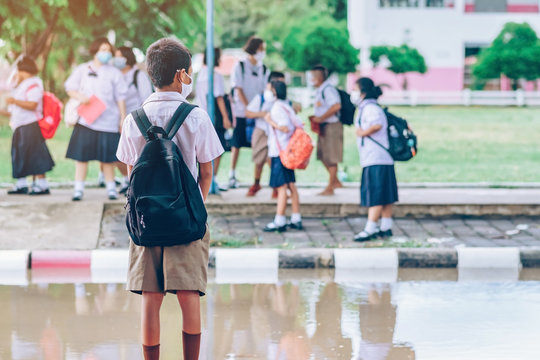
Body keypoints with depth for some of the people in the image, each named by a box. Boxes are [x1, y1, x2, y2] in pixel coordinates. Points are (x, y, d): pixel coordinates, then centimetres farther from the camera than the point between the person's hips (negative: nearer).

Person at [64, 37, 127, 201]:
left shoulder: (114, 73, 7)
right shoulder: (82, 70, 8)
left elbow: (120, 97, 7)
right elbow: (70, 88, 9)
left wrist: (123, 118, 3)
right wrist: (80, 97, -11)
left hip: (108, 120, 0)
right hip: (85, 120, 0)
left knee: (107, 157, 2)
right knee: (81, 154, -4)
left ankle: (111, 188, 14)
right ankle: (79, 189, 0)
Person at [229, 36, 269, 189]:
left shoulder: (264, 69, 10)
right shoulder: (240, 66, 0)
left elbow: (265, 90, 6)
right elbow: (238, 89, -5)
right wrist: (248, 107, -13)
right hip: (241, 112, -3)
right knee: (237, 144, 0)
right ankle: (232, 176, 7)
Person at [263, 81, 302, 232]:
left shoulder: (278, 108, -14)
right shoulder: (287, 106, 14)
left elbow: (286, 127, -22)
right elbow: (298, 125, 11)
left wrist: (271, 121, -14)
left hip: (279, 152, -9)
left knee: (281, 186, -9)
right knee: (291, 185, 10)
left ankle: (279, 221, -9)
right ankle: (296, 219, 12)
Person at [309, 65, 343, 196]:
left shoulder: (328, 89, -16)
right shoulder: (319, 90, 14)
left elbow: (336, 106, -27)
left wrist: (320, 118, -23)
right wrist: (315, 117, 9)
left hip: (332, 126, -10)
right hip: (323, 126, 10)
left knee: (331, 158, -3)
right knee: (323, 156, 13)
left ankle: (330, 188, 2)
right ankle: (336, 182, 24)